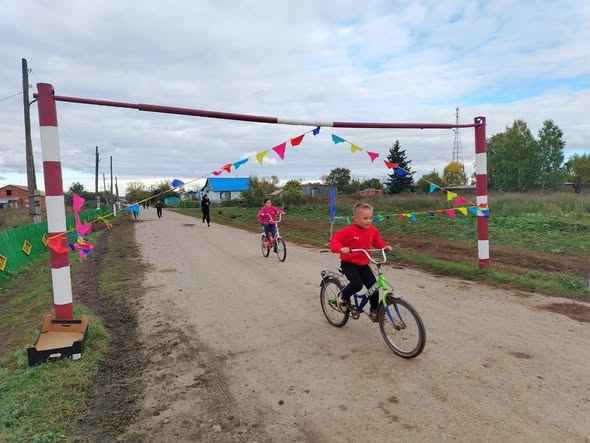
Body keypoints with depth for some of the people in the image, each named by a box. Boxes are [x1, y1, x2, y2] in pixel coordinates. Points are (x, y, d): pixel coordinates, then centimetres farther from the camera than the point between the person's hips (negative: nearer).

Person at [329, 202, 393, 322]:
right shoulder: (349, 231, -19)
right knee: (357, 284, -26)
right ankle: (343, 297, 5)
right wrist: (341, 248, -39)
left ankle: (374, 311, 19)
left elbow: (377, 241, 16)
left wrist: (385, 246, -4)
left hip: (363, 264, 5)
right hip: (348, 263, -5)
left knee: (374, 286, -2)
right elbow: (334, 240, -20)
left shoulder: (373, 230, -2)